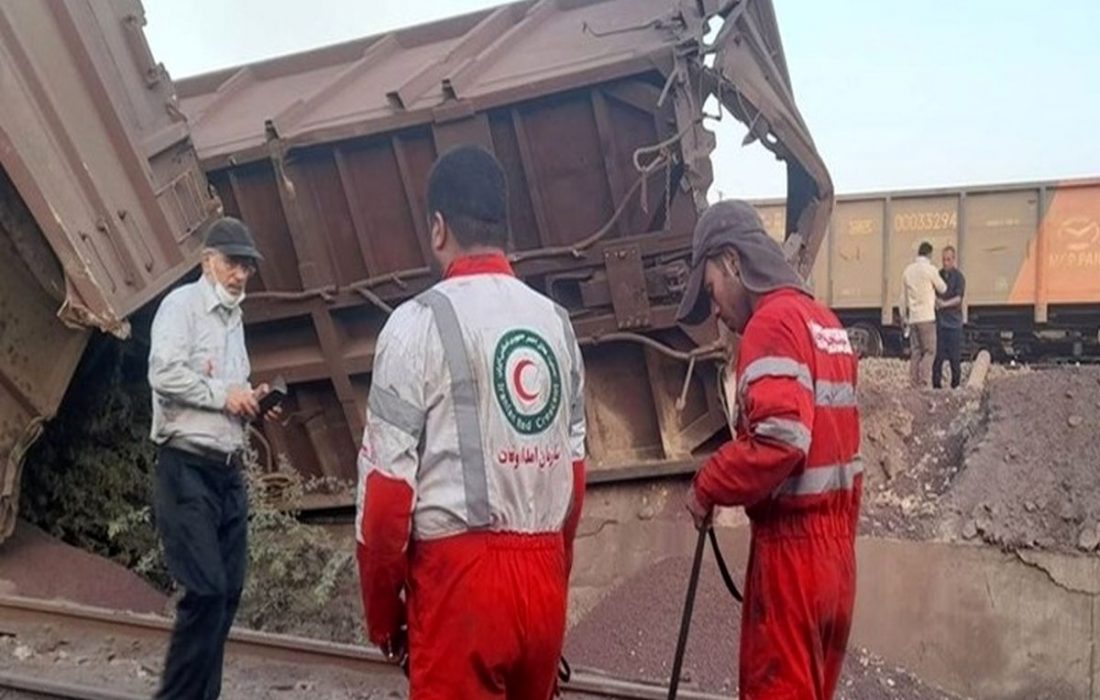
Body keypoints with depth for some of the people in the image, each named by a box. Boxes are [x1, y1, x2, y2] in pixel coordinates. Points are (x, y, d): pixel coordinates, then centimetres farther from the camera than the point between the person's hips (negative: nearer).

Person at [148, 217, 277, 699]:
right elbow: (164, 373, -19)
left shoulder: (233, 318, 19)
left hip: (228, 469, 8)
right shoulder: (182, 304, -5)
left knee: (228, 591, 9)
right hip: (186, 466, -8)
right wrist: (224, 393, -14)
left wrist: (252, 401, 5)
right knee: (206, 590, -13)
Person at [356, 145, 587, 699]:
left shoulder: (420, 322, -8)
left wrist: (382, 608, 2)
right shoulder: (556, 323, 8)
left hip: (460, 574, -5)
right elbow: (574, 467, 11)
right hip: (544, 574, 6)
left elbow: (388, 482, -10)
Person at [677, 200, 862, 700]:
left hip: (791, 548, -9)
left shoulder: (774, 322, -13)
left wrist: (708, 485, -12)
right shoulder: (826, 323, 14)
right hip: (835, 548, 9)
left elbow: (780, 440, -26)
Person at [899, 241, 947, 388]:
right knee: (929, 351, -2)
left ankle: (914, 384, 5)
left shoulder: (907, 270, 10)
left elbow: (903, 297, 14)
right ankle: (923, 382, -12)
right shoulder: (930, 269, -7)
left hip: (912, 317, 6)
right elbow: (942, 288, 5)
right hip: (927, 316, -6)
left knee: (915, 352, 7)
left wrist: (903, 317, 20)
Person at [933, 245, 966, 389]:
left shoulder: (959, 277, -3)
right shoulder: (938, 275, 10)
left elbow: (958, 298, -12)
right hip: (939, 320, 3)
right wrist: (936, 300, -5)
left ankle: (955, 385, 9)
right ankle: (936, 385, 3)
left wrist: (944, 304, -26)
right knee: (937, 355, 0)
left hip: (953, 321, -3)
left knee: (955, 356, 0)